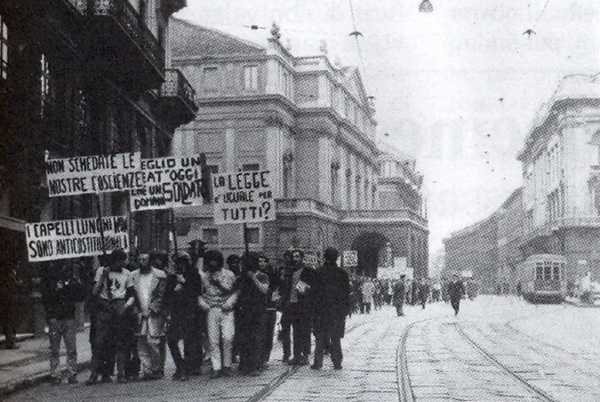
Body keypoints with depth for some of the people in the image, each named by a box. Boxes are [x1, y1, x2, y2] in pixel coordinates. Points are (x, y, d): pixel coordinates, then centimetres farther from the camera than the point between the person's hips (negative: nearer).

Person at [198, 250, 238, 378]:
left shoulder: (229, 274, 7)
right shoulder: (204, 276, 12)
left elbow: (234, 291, 5)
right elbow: (200, 292, 14)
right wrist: (202, 303, -2)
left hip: (226, 310, -1)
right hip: (211, 310, 1)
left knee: (227, 337, -10)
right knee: (213, 339, -4)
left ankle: (227, 365, 2)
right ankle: (216, 368, 1)